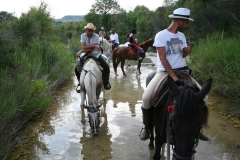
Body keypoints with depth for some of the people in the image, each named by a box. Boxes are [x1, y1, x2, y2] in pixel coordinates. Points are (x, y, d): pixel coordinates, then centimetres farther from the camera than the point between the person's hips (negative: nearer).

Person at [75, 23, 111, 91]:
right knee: (77, 68, -14)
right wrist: (94, 45, -29)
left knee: (106, 67, -18)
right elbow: (84, 47, -21)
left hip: (96, 54, -1)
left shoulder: (96, 36, -13)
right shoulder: (83, 35, -8)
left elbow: (92, 49, -21)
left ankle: (106, 82, 10)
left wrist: (81, 51, -22)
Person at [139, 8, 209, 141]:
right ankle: (147, 127, 2)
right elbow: (163, 58, -18)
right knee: (146, 97, -24)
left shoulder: (182, 36, 8)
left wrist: (187, 51, -7)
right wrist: (174, 77, -26)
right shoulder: (161, 35, -12)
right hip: (164, 71, -5)